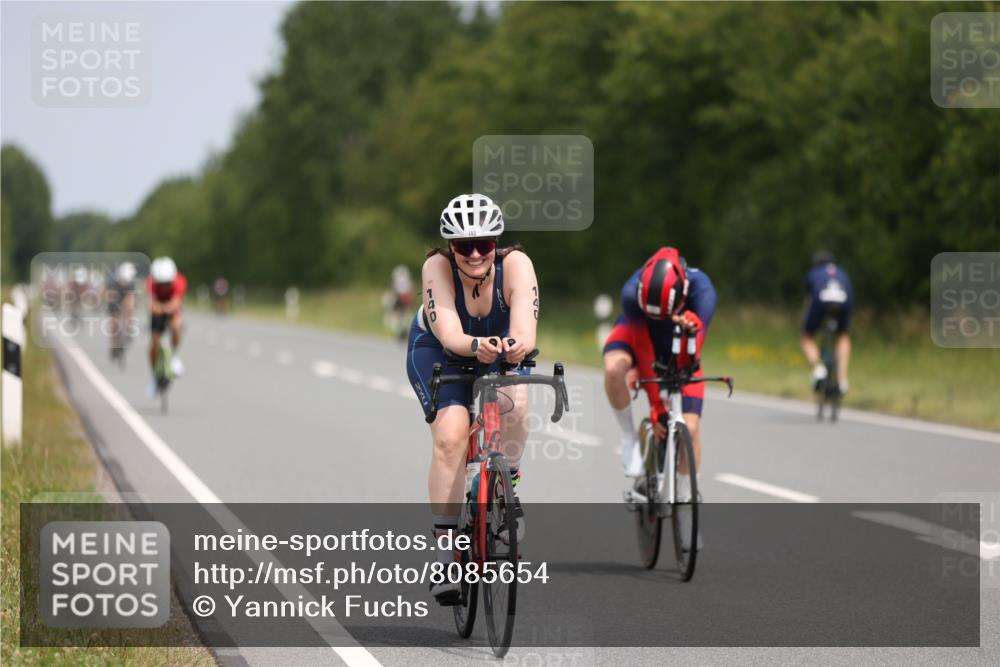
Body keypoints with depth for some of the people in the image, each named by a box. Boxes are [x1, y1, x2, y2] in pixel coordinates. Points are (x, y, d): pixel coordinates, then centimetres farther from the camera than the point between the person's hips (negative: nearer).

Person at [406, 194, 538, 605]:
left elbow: (525, 332, -41)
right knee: (450, 435, -24)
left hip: (500, 350, 1)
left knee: (513, 403, -31)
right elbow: (449, 336, -41)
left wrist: (517, 347, -65)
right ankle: (445, 546, -19)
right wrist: (476, 346, -62)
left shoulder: (515, 264, -30)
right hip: (437, 352, -1)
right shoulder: (437, 267, -31)